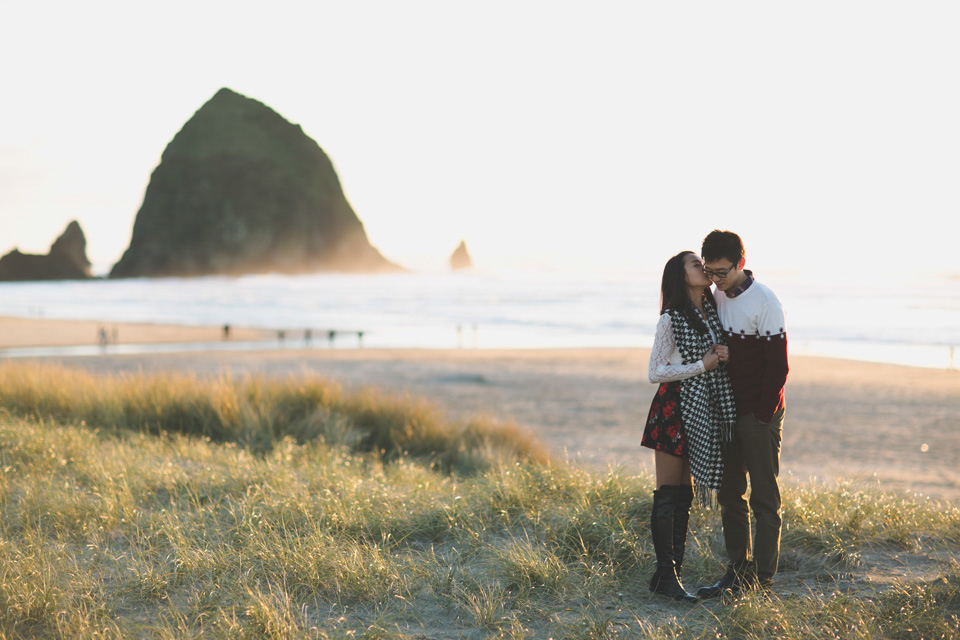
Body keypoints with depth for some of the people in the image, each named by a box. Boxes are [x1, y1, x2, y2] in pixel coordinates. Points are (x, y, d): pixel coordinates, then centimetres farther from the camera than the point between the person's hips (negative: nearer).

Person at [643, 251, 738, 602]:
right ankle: (664, 574, 0)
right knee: (668, 493, -3)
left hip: (704, 411, 7)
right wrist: (703, 366, -15)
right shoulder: (672, 319, -11)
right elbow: (655, 372, -12)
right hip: (675, 407, -7)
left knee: (684, 495, 9)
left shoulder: (712, 312, 10)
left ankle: (674, 571, 14)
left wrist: (723, 356, -1)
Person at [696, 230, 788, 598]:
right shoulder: (715, 298, 8)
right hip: (726, 414, 7)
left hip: (759, 415, -7)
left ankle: (762, 578, 3)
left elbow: (778, 365, -13)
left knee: (763, 498, -1)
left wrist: (763, 416, -15)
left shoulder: (764, 302, -13)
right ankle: (737, 572, 17)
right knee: (729, 495, 10)